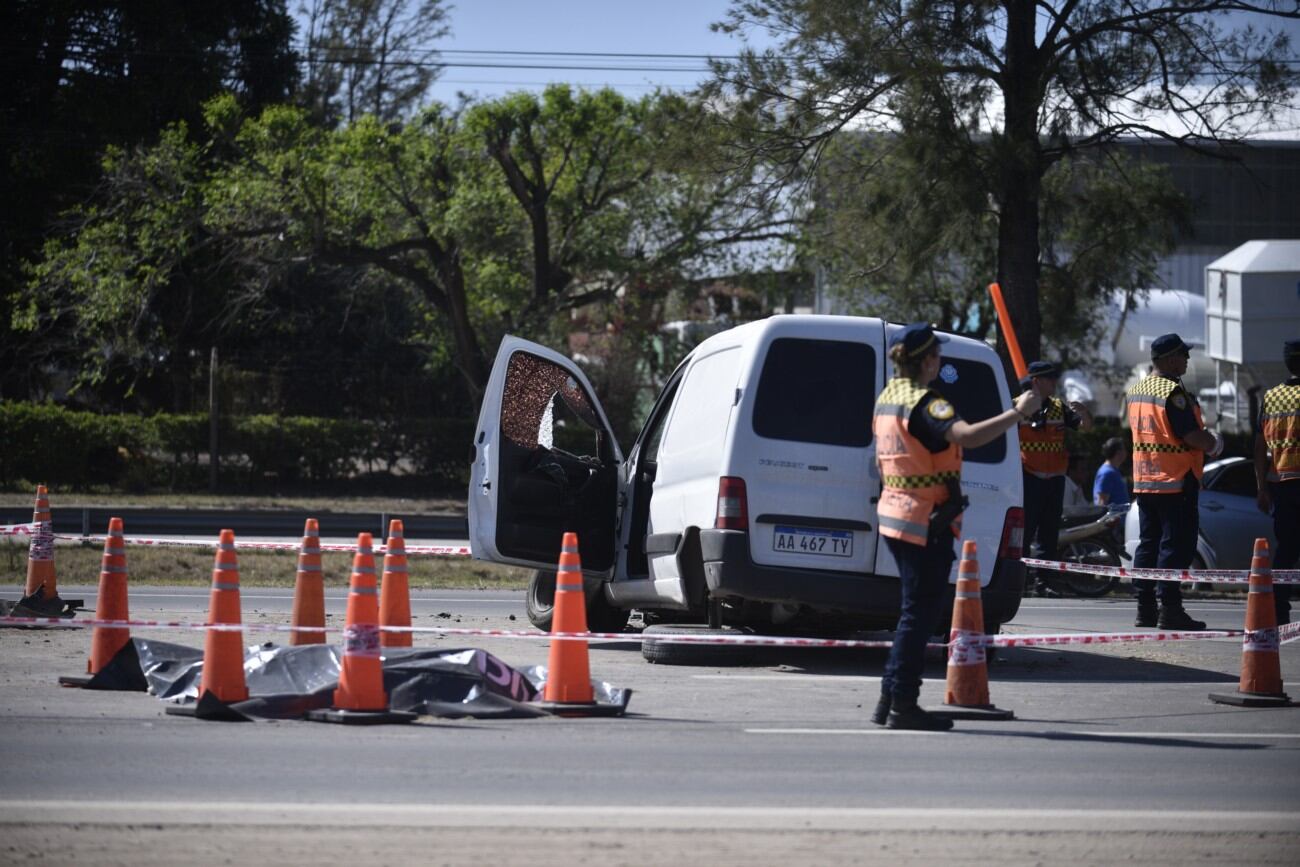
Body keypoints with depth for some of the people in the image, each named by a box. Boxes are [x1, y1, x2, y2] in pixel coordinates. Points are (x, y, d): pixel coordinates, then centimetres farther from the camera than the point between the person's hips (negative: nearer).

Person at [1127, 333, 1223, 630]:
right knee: (1176, 545, -6)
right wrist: (1213, 443, 2)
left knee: (1148, 543, 11)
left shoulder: (1136, 391, 13)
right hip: (1176, 482, -8)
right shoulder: (1173, 392, -16)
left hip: (1144, 481, 8)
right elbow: (1192, 436, -20)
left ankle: (1145, 608, 12)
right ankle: (1170, 610, -8)